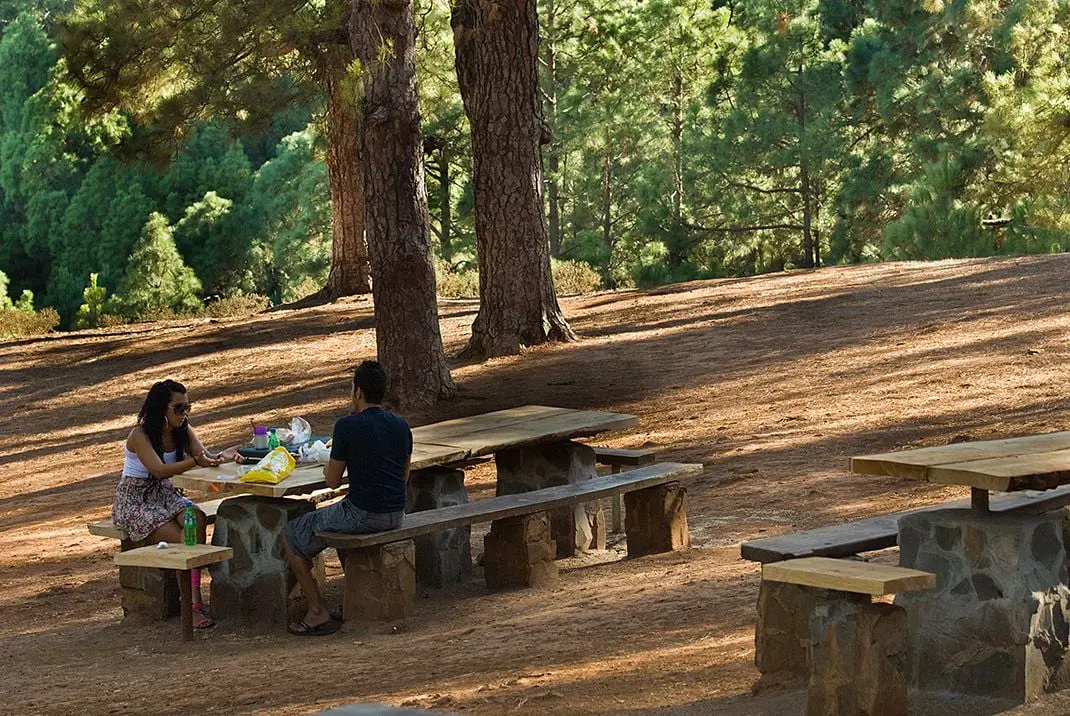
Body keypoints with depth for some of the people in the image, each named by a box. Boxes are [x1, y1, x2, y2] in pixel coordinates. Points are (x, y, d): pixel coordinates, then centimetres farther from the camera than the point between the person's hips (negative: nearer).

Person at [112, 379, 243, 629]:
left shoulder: (183, 431, 3)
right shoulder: (140, 435, -17)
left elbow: (205, 457, -11)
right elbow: (158, 470, -31)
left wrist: (222, 457, -35)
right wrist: (194, 461, -45)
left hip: (165, 495, 5)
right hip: (134, 502, -5)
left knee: (197, 519, -27)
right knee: (180, 539, -27)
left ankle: (195, 598, -30)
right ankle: (191, 605, -18)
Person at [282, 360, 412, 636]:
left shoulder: (348, 426, -13)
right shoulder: (401, 426, 6)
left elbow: (333, 481, -7)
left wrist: (327, 469, 16)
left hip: (362, 514, -7)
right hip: (396, 515, 7)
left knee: (291, 536, 11)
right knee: (340, 522, 38)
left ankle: (318, 612, 7)